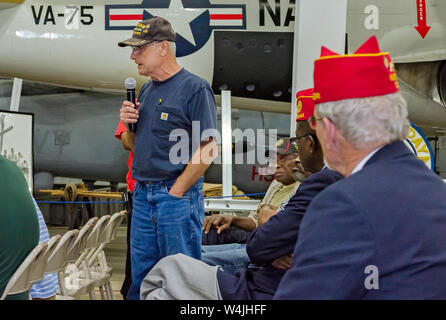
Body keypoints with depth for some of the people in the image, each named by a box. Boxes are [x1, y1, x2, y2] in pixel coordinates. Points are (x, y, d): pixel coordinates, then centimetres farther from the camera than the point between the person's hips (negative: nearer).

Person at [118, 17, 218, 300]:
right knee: (141, 276, 14)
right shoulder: (147, 90, 14)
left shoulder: (195, 88, -10)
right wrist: (128, 123, 1)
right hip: (143, 194, 8)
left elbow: (208, 149, -16)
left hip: (177, 195, -8)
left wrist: (176, 192, -15)